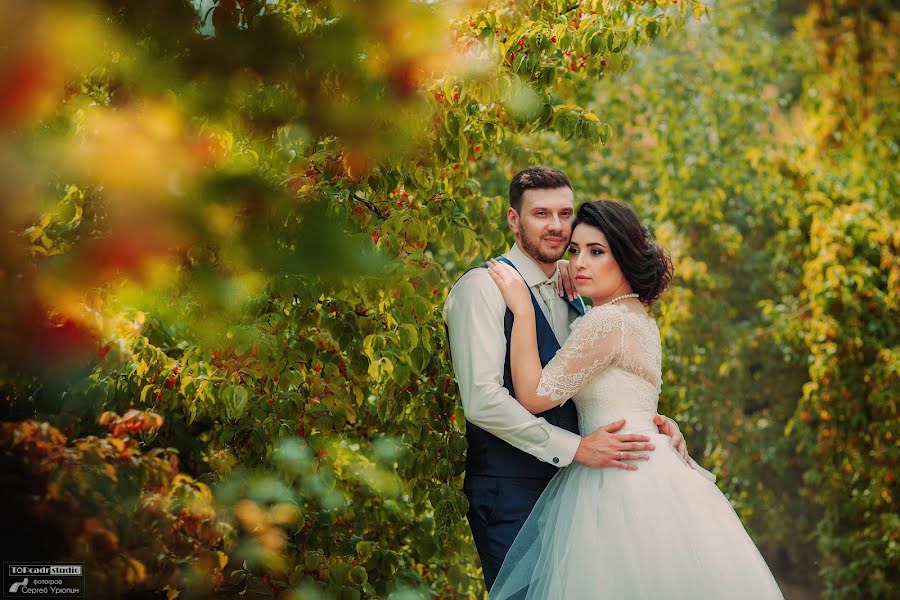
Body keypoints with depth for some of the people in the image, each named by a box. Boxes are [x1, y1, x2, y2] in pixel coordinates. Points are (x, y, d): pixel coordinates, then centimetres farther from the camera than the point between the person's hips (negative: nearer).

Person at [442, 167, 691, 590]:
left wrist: (652, 423, -1)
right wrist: (576, 448, -20)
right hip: (510, 492, -7)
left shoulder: (573, 295, 16)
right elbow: (482, 400, -18)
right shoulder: (483, 288, -9)